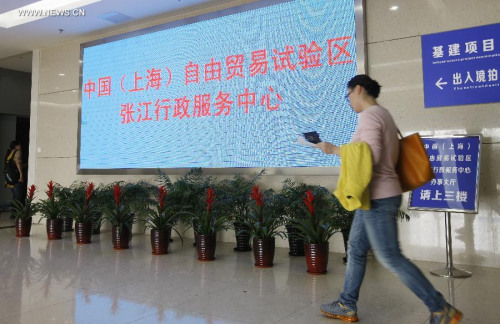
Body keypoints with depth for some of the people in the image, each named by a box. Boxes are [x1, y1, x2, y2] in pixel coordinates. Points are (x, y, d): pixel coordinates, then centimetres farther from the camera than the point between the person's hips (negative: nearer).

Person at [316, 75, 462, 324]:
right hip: (378, 196, 11)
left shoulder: (369, 115, -14)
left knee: (391, 258, -3)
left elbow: (371, 156, -25)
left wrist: (335, 150, -15)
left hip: (378, 198, -11)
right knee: (355, 250, 14)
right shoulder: (383, 114, 17)